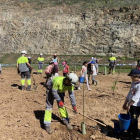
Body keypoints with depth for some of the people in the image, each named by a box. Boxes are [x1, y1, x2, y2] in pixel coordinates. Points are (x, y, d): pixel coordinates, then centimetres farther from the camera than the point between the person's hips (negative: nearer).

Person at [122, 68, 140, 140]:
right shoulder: (133, 83, 8)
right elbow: (129, 94, 15)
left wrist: (129, 105, -22)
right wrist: (125, 103, 16)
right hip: (131, 105, 8)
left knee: (134, 120, -1)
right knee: (130, 118, 19)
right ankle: (129, 132, 36)